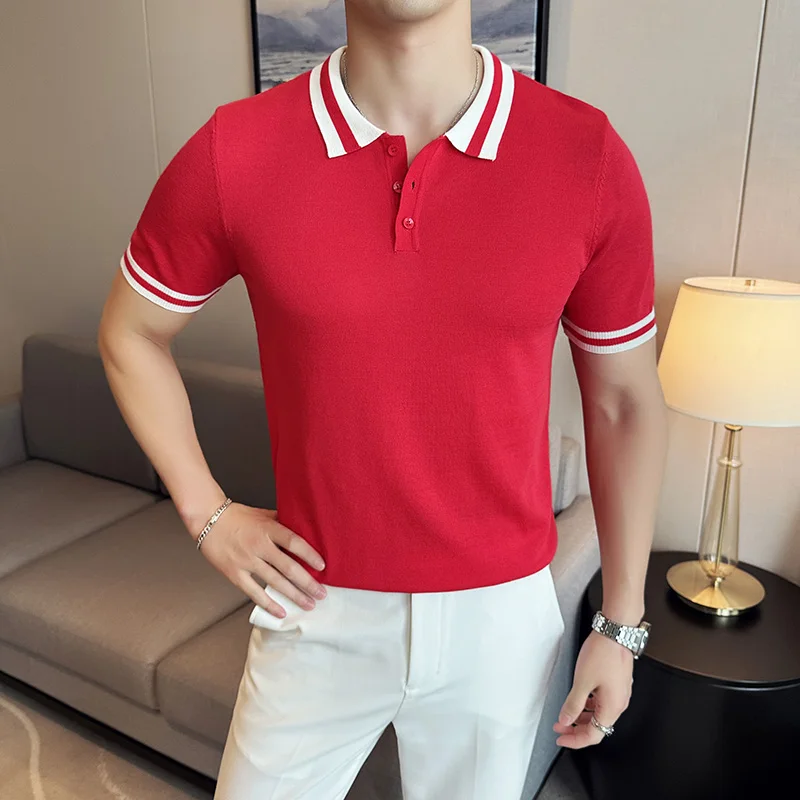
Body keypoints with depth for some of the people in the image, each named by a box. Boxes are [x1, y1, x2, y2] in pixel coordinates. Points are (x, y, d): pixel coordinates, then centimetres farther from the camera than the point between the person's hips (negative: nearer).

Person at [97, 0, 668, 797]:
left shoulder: (590, 156, -13)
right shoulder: (230, 155, -13)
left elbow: (625, 401, -2)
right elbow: (128, 334, 4)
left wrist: (620, 623, 1)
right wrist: (207, 512, -2)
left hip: (500, 612, 1)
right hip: (318, 609, 0)